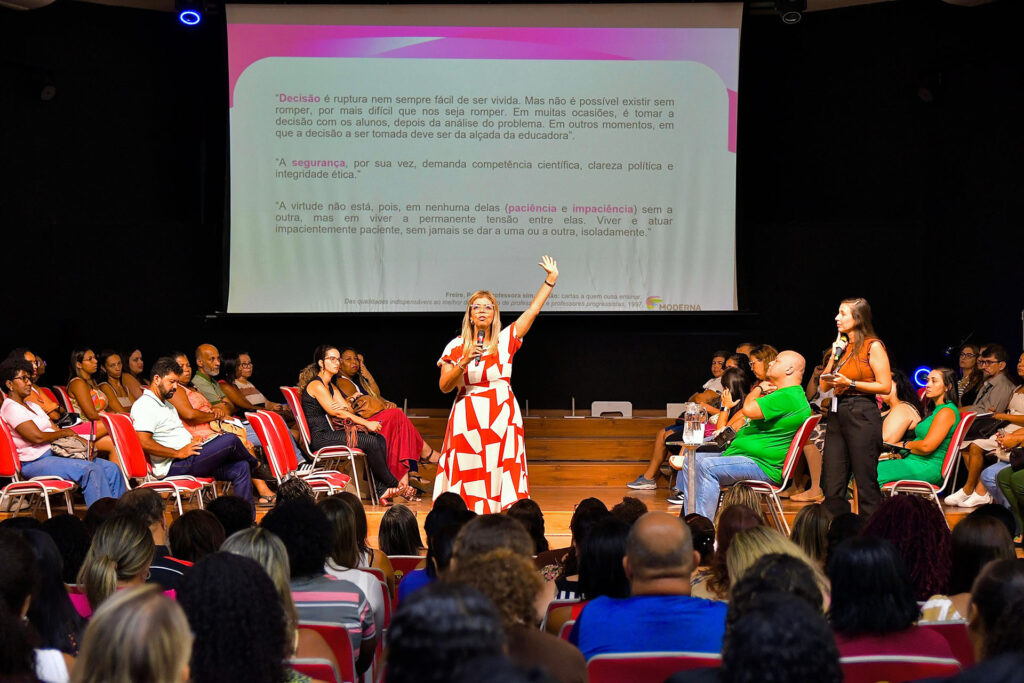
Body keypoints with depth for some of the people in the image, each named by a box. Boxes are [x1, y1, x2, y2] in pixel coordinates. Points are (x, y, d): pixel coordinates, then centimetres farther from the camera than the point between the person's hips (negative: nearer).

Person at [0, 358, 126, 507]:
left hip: (55, 454, 9)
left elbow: (56, 431, 18)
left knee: (111, 469, -6)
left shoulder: (33, 406, 24)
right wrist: (64, 433, -2)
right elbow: (37, 437, -17)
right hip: (36, 462, -9)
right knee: (91, 470, -30)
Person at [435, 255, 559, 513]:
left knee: (501, 470, -4)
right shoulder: (457, 346, 4)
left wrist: (551, 279, 3)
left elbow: (533, 310, 6)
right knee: (468, 473, -4)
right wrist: (464, 363, -15)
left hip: (501, 416, 1)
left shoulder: (506, 340, 6)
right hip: (468, 418, -1)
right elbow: (444, 386, 0)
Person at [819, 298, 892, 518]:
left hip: (862, 415, -7)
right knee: (832, 488, 4)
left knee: (866, 486, -4)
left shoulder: (872, 346, -3)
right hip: (837, 415, 7)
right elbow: (824, 386, 14)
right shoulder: (841, 345, 17)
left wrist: (851, 384, -14)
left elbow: (885, 386, -10)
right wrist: (834, 356, 4)